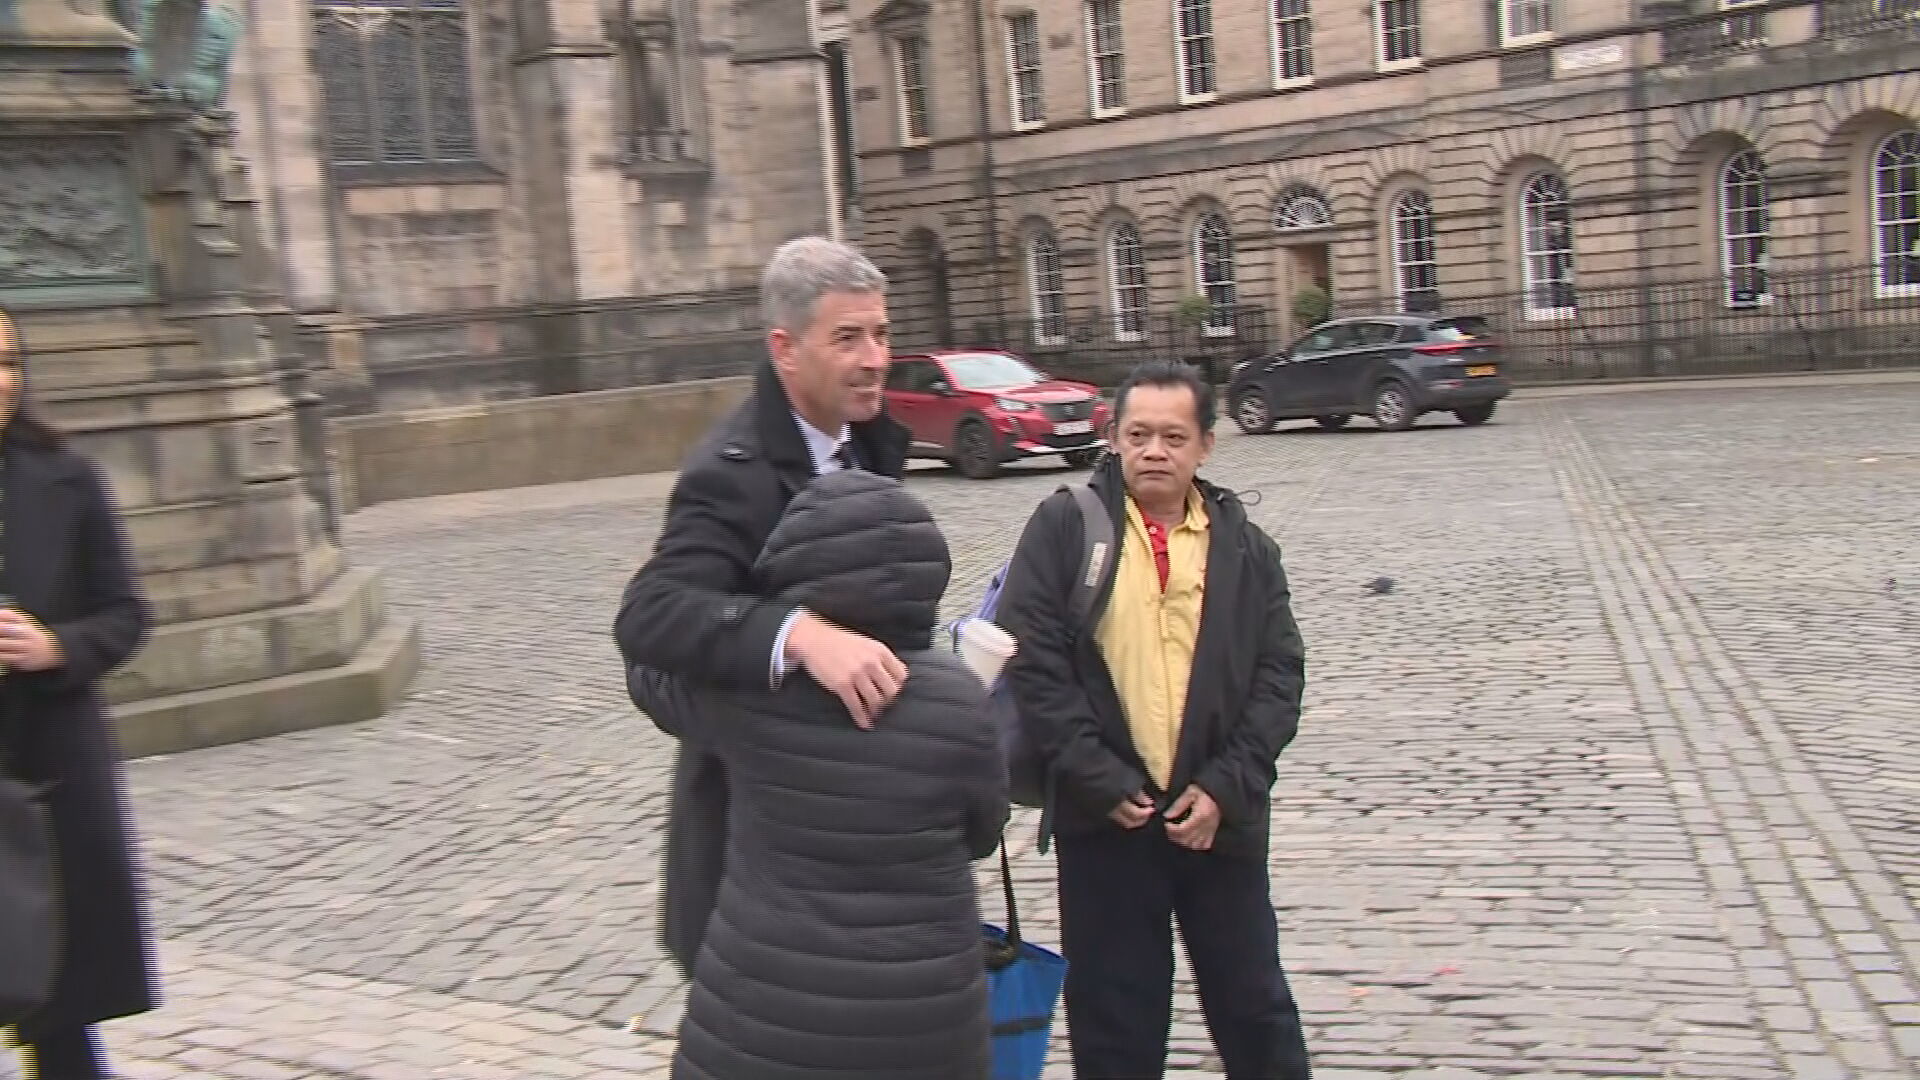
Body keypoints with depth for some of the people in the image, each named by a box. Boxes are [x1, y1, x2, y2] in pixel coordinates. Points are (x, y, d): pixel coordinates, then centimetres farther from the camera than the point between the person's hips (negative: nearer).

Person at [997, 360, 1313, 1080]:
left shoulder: (1244, 547, 6)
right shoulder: (1064, 528, -2)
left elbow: (1280, 675, 3)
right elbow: (1032, 659, -9)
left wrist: (1226, 787, -8)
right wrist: (1100, 781, -13)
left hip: (1219, 817, 2)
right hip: (1105, 817, -2)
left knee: (1255, 1002, 15)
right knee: (1113, 1017, 11)